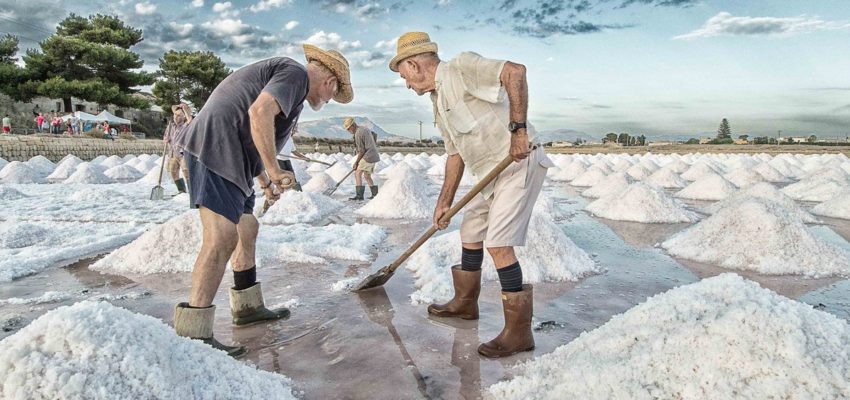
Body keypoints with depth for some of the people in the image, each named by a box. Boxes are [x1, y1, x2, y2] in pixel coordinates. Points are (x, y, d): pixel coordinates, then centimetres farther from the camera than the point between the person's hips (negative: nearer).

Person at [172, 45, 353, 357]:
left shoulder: (285, 74, 27)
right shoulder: (296, 73, -5)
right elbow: (259, 112, -23)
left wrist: (265, 182, 36)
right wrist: (274, 171, -19)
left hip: (228, 156, 11)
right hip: (215, 151, -11)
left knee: (246, 229, 19)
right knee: (222, 238, -17)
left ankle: (247, 307, 31)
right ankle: (193, 335, -14)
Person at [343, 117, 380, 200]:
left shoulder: (358, 134, -12)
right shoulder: (365, 129, 19)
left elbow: (361, 151, -13)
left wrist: (356, 162, -2)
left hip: (368, 157, -10)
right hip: (374, 156, 10)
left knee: (357, 174, -10)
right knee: (367, 176, 18)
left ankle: (359, 195, -17)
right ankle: (375, 195, 18)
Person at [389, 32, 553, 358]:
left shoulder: (461, 68, -11)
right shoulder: (439, 103, 17)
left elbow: (515, 71, -24)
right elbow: (455, 155, 19)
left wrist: (518, 128, -26)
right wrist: (444, 202, 18)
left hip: (520, 163, -10)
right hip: (493, 172, 10)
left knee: (498, 242, -14)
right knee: (470, 233, 18)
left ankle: (519, 332, -5)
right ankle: (464, 303, 36)